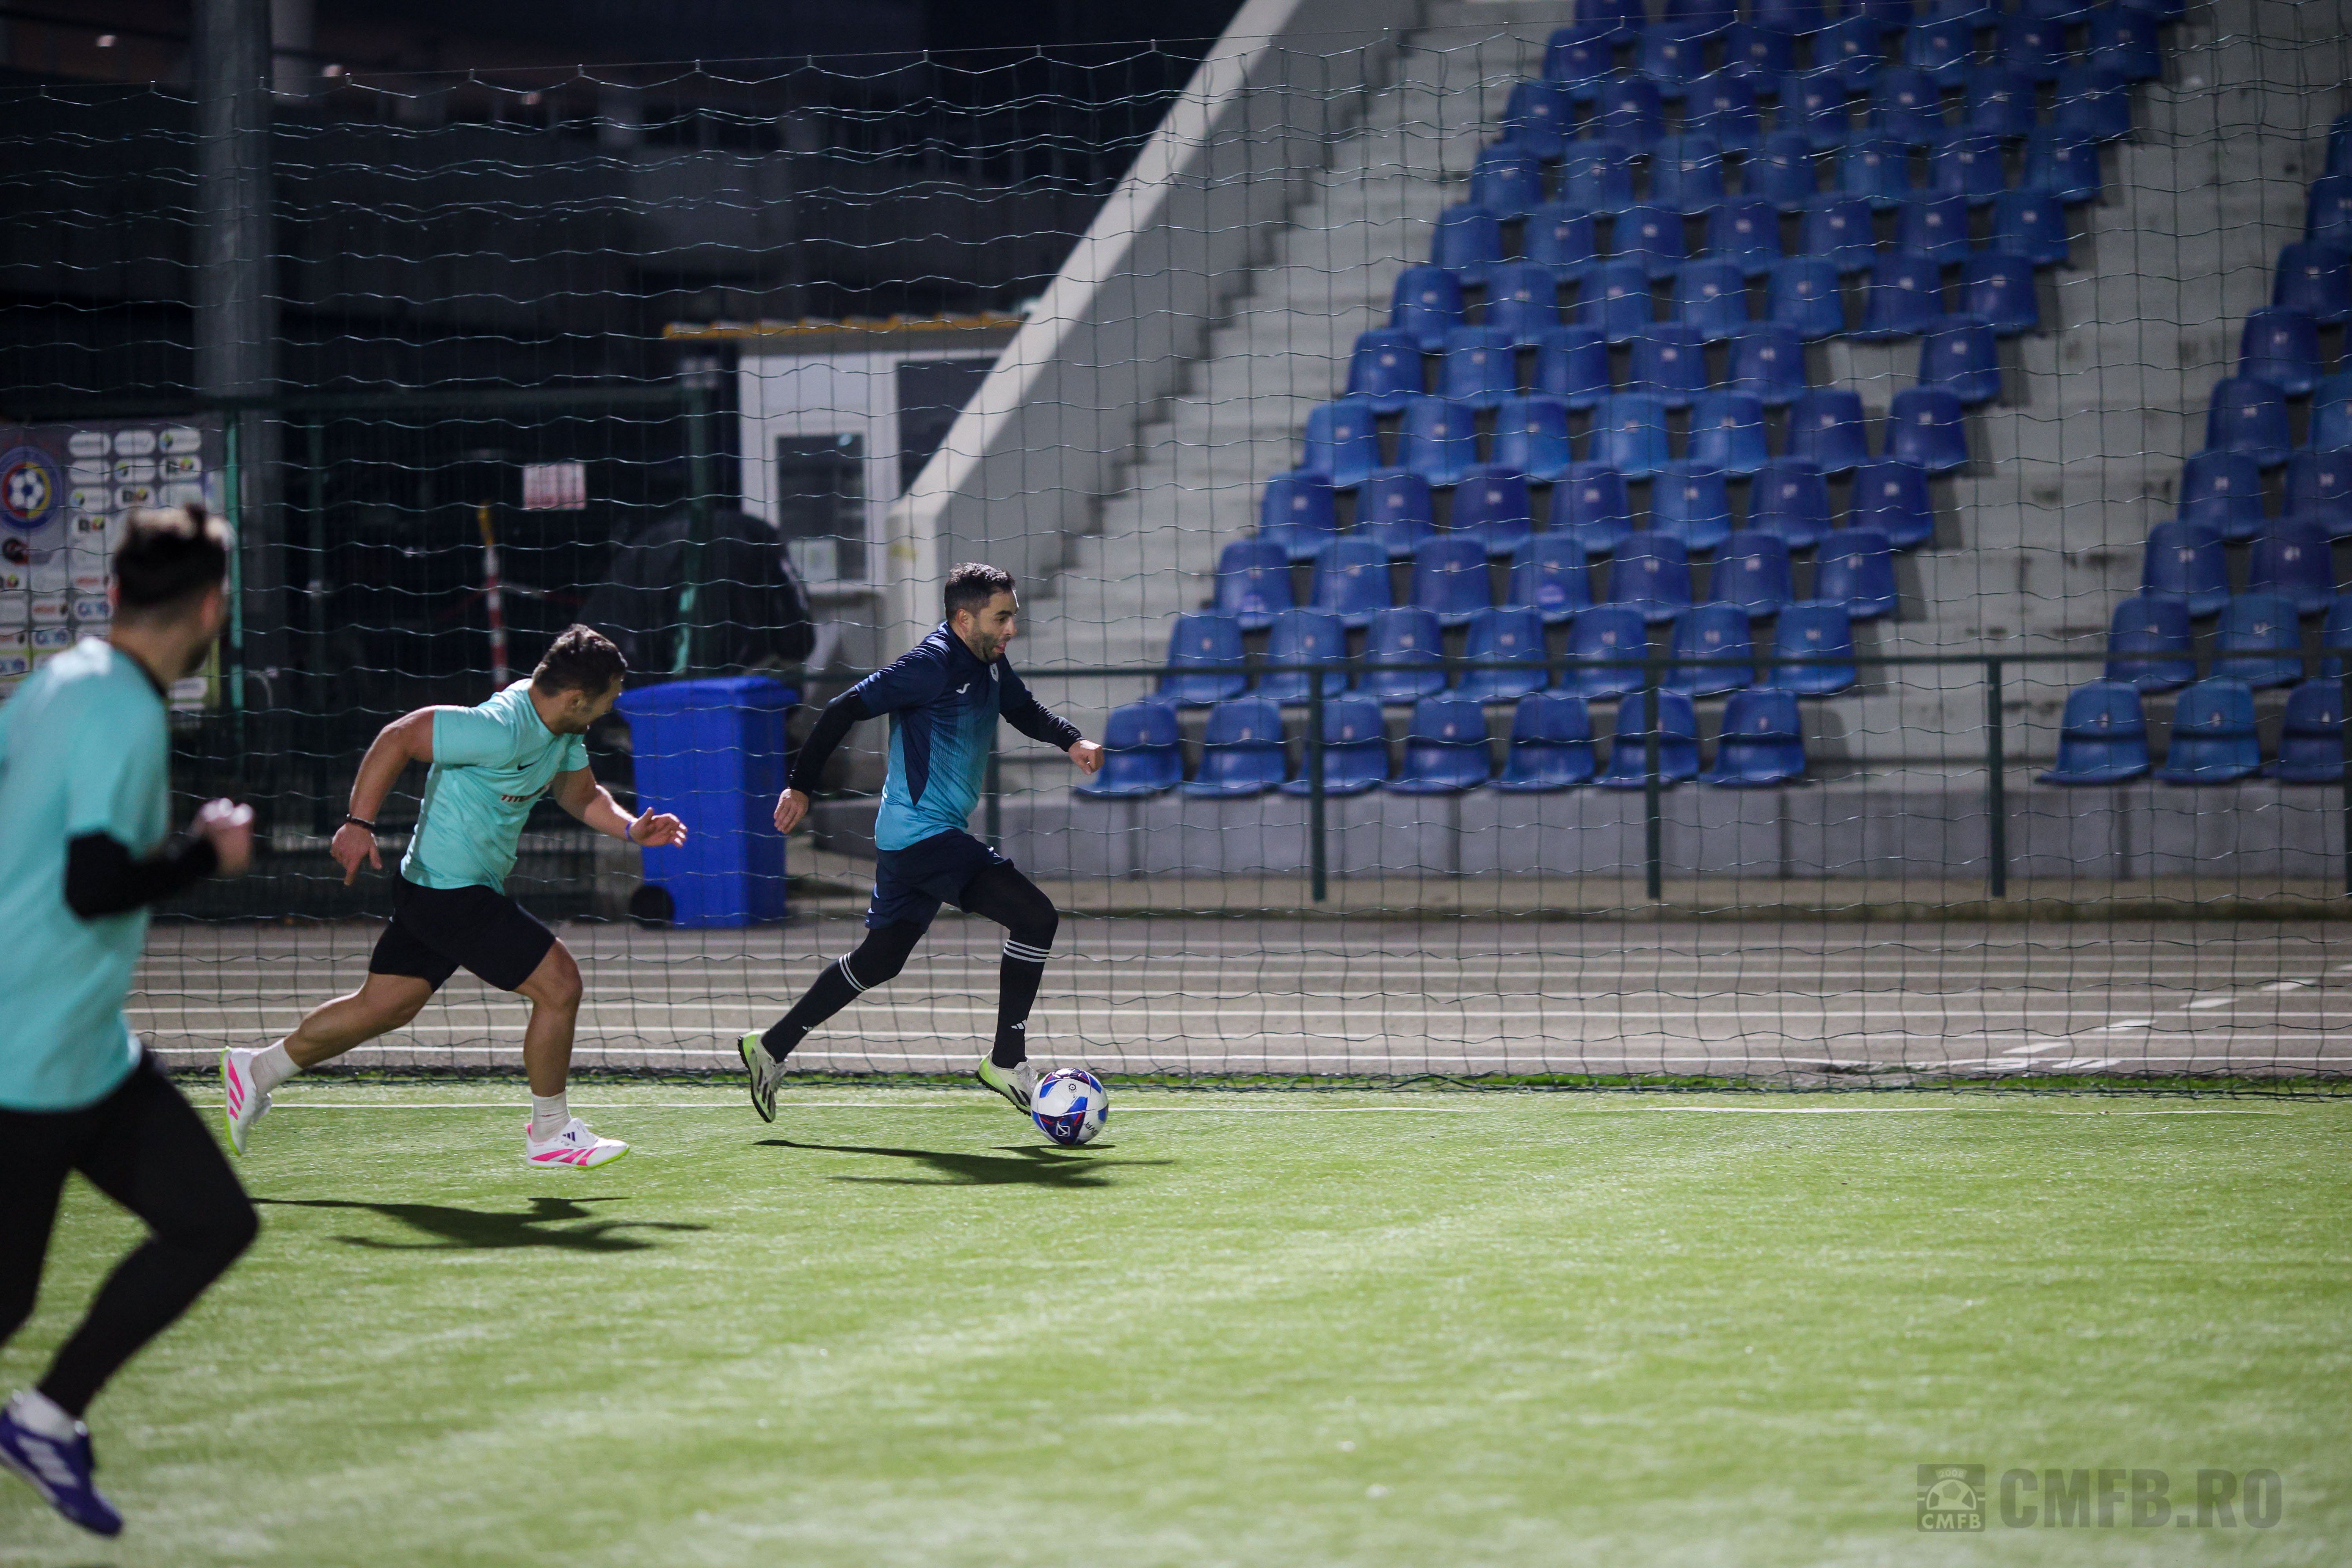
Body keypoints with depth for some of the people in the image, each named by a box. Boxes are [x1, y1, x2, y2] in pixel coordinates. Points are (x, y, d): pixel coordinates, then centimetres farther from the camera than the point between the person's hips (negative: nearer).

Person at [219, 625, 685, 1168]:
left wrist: (632, 828, 1)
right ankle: (550, 1133, 8)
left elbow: (581, 795, 19)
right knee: (559, 984, -6)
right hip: (454, 894, -10)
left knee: (384, 1006, 17)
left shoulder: (564, 728, 3)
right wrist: (359, 824, -22)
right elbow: (399, 737, -23)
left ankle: (258, 1070, 29)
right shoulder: (503, 731, -27)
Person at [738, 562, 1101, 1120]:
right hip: (923, 833, -10)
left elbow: (1025, 711, 25)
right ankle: (1006, 1062, -8)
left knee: (878, 961, 19)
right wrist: (801, 785, -15)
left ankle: (771, 1048, 27)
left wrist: (1072, 741, 5)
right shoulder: (934, 665, -18)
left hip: (909, 841, 10)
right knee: (1035, 917, -15)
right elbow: (845, 708, -16)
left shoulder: (990, 664, 9)